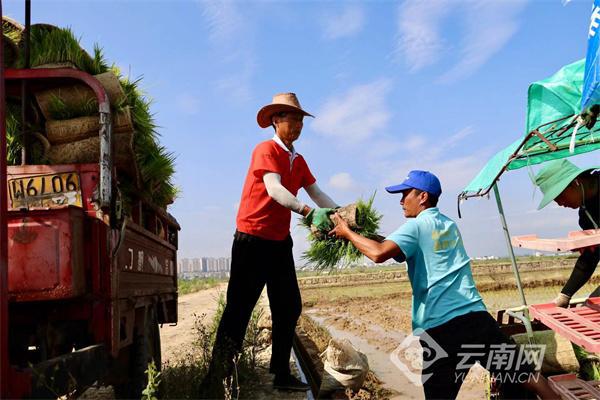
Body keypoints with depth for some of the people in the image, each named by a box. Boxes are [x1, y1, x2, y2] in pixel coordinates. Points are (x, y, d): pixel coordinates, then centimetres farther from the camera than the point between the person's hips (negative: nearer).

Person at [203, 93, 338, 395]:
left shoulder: (298, 160, 14)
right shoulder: (266, 150, -10)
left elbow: (316, 192, 6)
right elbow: (274, 190, -26)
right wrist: (310, 213, -37)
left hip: (280, 242, 8)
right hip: (253, 239, -8)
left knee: (289, 308, 10)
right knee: (239, 308, -4)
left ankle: (281, 375, 21)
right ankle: (217, 378, 5)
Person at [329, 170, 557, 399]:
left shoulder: (415, 226, -2)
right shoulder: (449, 225, 19)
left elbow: (379, 253, -18)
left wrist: (347, 233, -3)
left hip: (440, 327, -6)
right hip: (476, 316, 6)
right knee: (522, 374, 12)